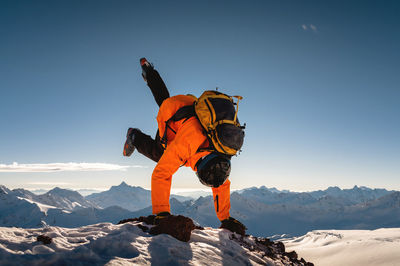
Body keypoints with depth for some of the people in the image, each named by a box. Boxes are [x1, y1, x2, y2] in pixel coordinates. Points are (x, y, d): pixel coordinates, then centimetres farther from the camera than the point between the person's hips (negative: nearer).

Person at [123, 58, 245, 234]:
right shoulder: (186, 144, -47)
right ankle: (135, 138, 34)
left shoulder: (221, 156, -30)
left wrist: (225, 218, -14)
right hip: (171, 108, -4)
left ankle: (148, 71, 55)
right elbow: (160, 175, -42)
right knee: (158, 154, 8)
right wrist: (162, 213, -43)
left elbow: (222, 185, -16)